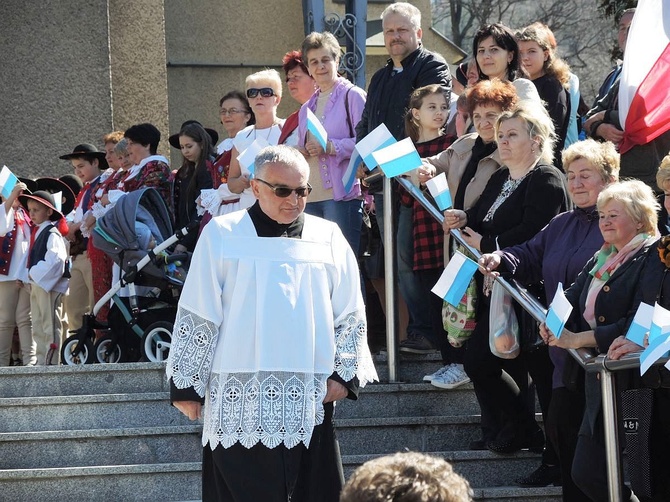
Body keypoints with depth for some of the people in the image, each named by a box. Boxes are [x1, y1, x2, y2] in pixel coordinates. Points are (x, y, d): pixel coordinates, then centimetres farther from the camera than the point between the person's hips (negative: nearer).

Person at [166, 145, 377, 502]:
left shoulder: (328, 238, 9)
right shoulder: (222, 235, 1)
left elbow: (351, 315, 11)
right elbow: (196, 316, 2)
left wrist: (344, 375, 1)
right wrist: (186, 385, 1)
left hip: (309, 402, 3)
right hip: (239, 403, -2)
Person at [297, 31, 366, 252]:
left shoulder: (352, 96, 0)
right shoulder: (307, 107, 22)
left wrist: (329, 147, -18)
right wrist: (300, 153, 6)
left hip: (341, 195, -7)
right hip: (310, 197, 7)